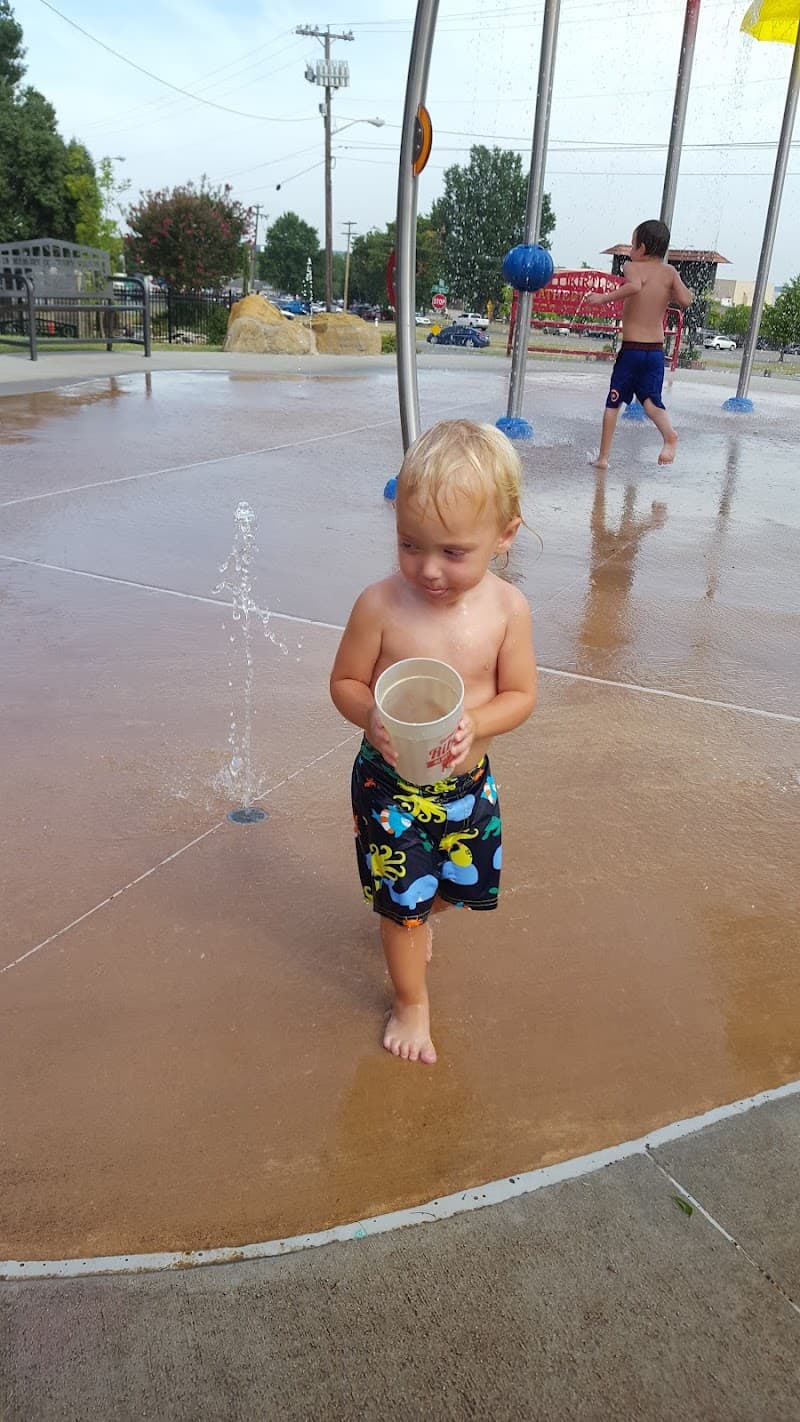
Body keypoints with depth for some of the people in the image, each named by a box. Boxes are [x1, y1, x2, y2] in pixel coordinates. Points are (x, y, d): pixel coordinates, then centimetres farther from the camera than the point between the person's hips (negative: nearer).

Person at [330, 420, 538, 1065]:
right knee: (403, 899, 10)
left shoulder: (508, 607, -16)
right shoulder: (381, 605, -22)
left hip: (466, 784, 3)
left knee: (459, 882, 25)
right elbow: (345, 681, -9)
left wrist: (474, 724, -27)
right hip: (390, 784, -3)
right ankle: (411, 1001, 38)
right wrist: (371, 716, -30)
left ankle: (414, 921, 61)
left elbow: (520, 694, -7)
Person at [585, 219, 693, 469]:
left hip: (631, 348, -3)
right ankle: (669, 434, -24)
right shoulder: (669, 272, 6)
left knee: (613, 403, 9)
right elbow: (686, 300, -4)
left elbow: (634, 285, -28)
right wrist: (667, 297, 15)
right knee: (651, 399, 8)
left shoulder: (632, 267, -5)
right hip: (657, 350, 3)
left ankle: (603, 456, 11)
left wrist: (604, 297, -22)